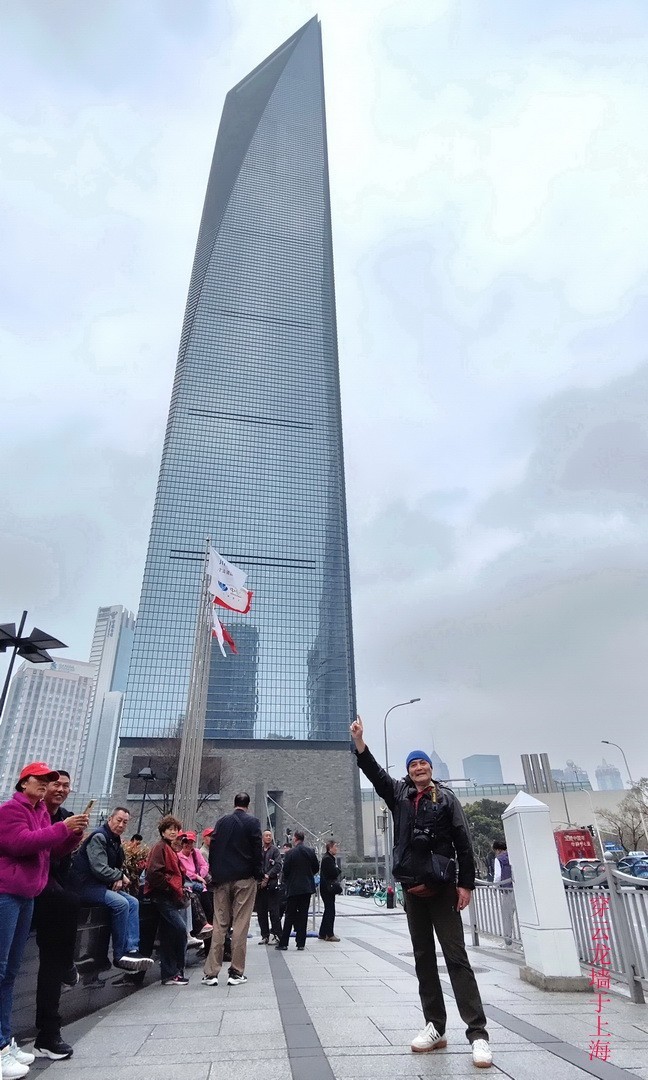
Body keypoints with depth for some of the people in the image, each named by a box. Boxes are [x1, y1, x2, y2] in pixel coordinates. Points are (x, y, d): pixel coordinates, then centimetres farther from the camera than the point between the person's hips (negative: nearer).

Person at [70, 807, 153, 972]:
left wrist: (119, 879, -6)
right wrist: (121, 876, -9)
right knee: (120, 903, -25)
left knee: (133, 902, -5)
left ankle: (132, 950, -12)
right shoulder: (99, 837, -16)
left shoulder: (115, 841, 13)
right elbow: (100, 869, -23)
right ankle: (119, 955, -14)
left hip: (103, 884, 10)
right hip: (86, 885, -10)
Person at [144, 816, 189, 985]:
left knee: (168, 936, 12)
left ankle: (169, 975, 18)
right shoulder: (160, 847, -9)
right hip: (162, 896, -9)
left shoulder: (170, 849, 21)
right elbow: (154, 873, -19)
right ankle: (174, 973, -6)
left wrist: (180, 891, 12)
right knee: (180, 928, -15)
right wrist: (174, 889, -14)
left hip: (171, 896, 9)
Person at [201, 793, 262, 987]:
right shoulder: (253, 822, -4)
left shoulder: (222, 822, 7)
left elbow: (213, 848, 6)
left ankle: (211, 973, 9)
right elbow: (257, 849, -6)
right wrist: (259, 874, 2)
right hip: (244, 878, -3)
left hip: (222, 878, 3)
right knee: (240, 925, 3)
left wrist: (214, 874, 11)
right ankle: (236, 973, 5)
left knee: (219, 925, 9)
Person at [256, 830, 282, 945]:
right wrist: (259, 878, -5)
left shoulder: (275, 850, 1)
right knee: (261, 911, 8)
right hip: (260, 884, 4)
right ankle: (265, 936, 18)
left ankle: (277, 936, 3)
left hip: (271, 884, -4)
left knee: (274, 911, -4)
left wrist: (267, 876, -14)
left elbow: (278, 865, -7)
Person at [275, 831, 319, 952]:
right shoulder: (310, 851, -2)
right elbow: (316, 868, 5)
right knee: (303, 914, 9)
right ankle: (301, 943, 11)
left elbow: (286, 870, -9)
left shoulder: (290, 853, -13)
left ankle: (284, 943, 10)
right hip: (307, 887, 3)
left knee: (290, 915, 7)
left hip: (293, 887, -3)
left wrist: (286, 881, 11)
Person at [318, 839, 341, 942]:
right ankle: (329, 934, 1)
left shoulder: (330, 858, 16)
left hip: (327, 888, 11)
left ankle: (323, 934, 21)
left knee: (328, 910, 15)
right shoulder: (328, 859, -18)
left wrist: (336, 870, -2)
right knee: (330, 911, -4)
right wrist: (338, 869, -5)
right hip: (328, 888, -11)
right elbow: (334, 873, -23)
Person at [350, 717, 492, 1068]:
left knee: (456, 957, -4)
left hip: (442, 887, -4)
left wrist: (466, 883, -9)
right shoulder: (399, 793, 5)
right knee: (423, 959, 12)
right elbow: (374, 773, -5)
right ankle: (435, 1027, 23)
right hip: (412, 888, 4)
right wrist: (359, 742, -17)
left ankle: (478, 1033, 2)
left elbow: (463, 842, -4)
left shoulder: (446, 798, -2)